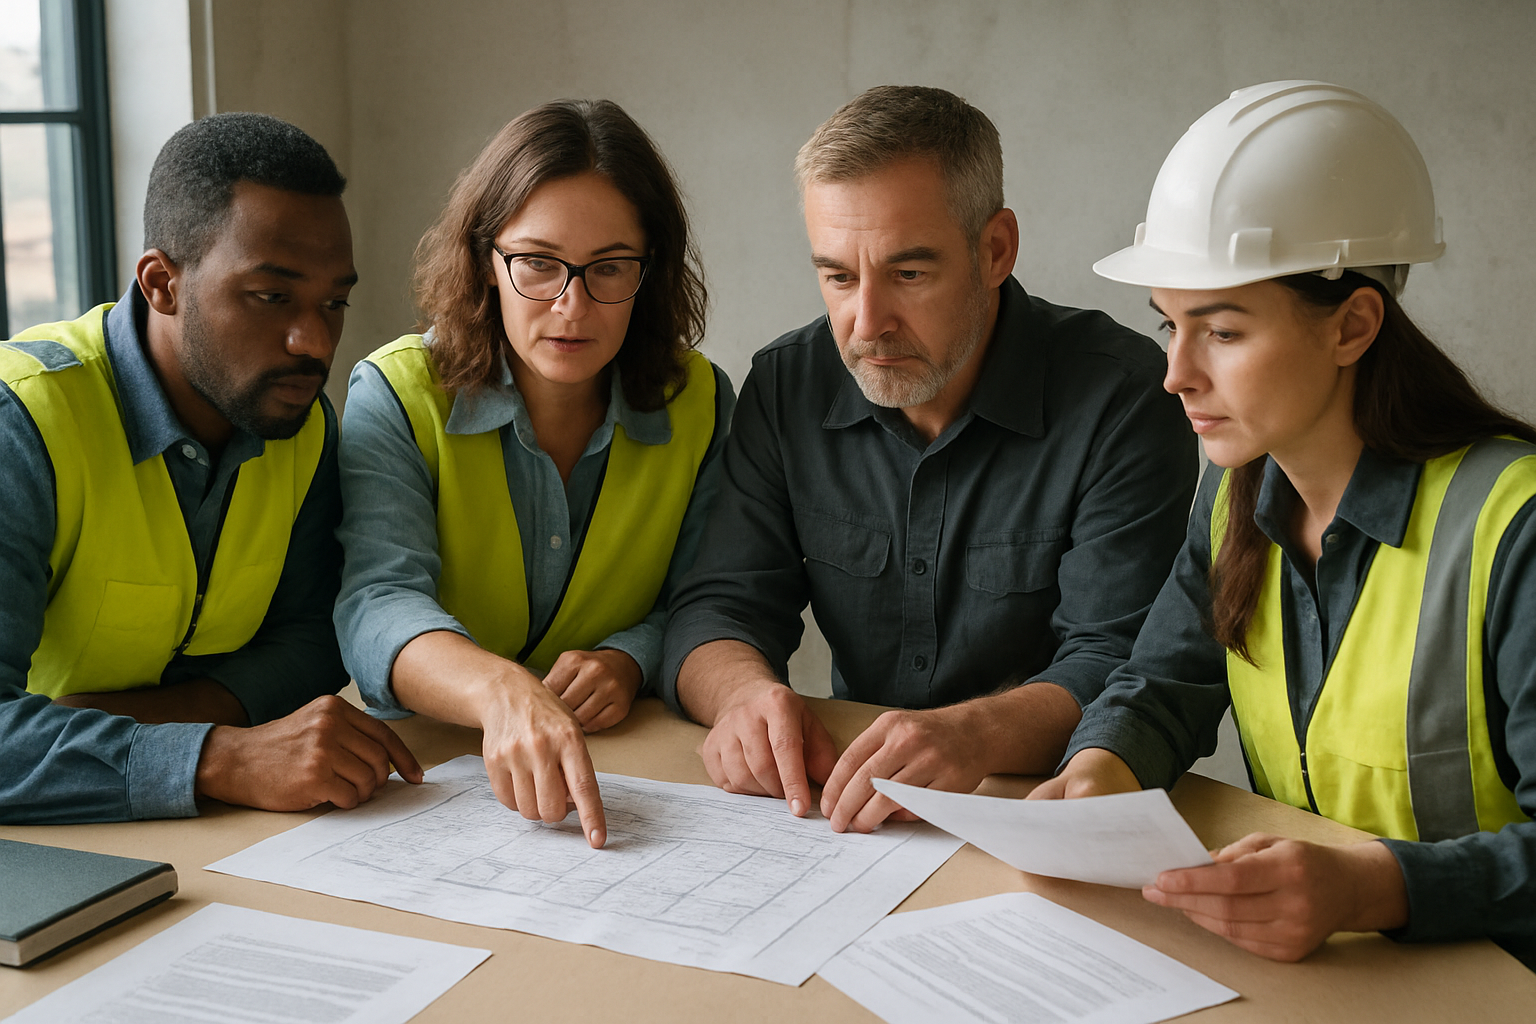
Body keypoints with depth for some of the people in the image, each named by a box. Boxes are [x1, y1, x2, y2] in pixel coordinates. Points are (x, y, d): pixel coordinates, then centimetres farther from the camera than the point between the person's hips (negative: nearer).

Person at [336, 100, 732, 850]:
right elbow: (379, 603, -23)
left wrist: (628, 660, -17)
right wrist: (502, 691, -44)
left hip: (626, 772, 3)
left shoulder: (699, 404, 1)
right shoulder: (396, 395, -8)